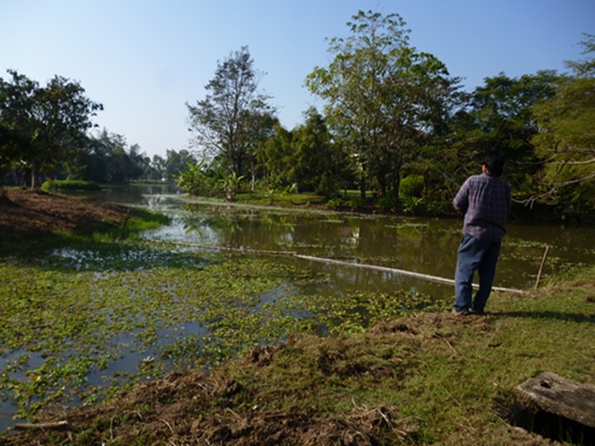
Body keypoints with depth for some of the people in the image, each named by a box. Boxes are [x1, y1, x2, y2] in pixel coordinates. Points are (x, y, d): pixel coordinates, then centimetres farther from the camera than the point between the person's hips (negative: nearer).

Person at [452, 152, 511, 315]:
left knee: (464, 270, 0)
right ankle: (478, 306, 13)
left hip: (475, 232, -4)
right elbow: (507, 211, 11)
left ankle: (461, 306, -6)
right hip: (496, 235, 4)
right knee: (487, 273, 11)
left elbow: (458, 203, 0)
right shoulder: (505, 187, 4)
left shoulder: (473, 181, -6)